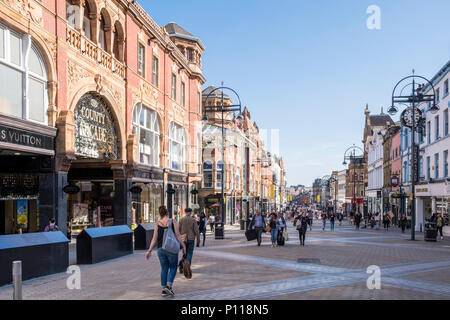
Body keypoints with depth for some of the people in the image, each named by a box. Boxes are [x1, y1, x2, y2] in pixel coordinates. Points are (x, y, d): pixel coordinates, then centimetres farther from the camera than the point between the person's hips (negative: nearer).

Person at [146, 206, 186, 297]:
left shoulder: (158, 224, 3)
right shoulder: (173, 221, -4)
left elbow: (154, 239, 1)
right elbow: (177, 235, -8)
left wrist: (149, 251, 6)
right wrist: (183, 246, -1)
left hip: (160, 249, 3)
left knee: (164, 268, 13)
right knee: (173, 267, 12)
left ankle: (164, 289, 15)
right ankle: (169, 286, -4)